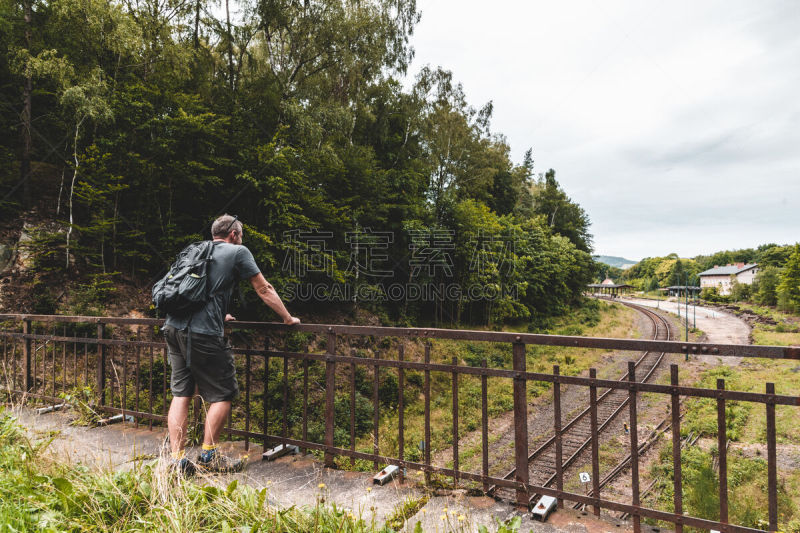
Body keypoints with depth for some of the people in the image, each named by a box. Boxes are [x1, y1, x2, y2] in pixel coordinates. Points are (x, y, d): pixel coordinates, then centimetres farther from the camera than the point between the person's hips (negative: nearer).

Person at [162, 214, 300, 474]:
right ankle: (208, 456, 9)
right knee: (223, 394, 4)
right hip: (204, 333, -7)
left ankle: (177, 458, 14)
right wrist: (288, 319, 16)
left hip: (173, 326, 8)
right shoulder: (238, 252, 4)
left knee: (181, 392, 12)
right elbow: (264, 291, 6)